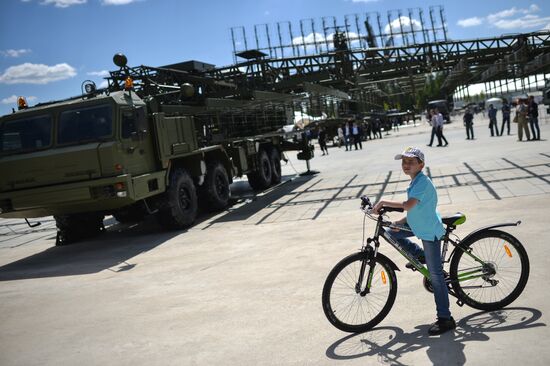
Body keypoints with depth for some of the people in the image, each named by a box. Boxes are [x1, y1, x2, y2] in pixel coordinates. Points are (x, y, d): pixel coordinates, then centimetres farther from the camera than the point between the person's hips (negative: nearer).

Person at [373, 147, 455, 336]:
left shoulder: (423, 182, -22)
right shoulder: (416, 181, 9)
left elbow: (408, 205, -35)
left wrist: (383, 202, -27)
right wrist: (401, 221, 1)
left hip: (430, 231, -10)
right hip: (419, 225, 10)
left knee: (435, 275, -5)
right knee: (390, 232, 11)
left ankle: (445, 319, 2)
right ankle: (421, 256, 20)